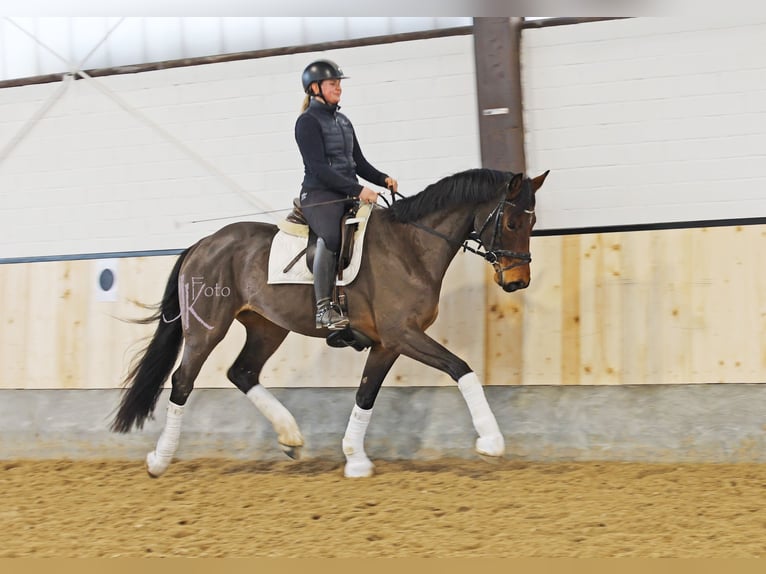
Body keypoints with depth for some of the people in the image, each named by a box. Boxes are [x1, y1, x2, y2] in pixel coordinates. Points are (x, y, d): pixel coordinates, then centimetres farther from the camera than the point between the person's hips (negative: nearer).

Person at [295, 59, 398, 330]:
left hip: (349, 195, 9)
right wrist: (357, 190, -21)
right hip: (319, 195, -9)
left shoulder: (343, 122, 21)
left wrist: (383, 179, 2)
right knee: (330, 235, -35)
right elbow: (318, 167, -14)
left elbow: (358, 162, 22)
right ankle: (324, 309, -35)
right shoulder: (308, 121, -5)